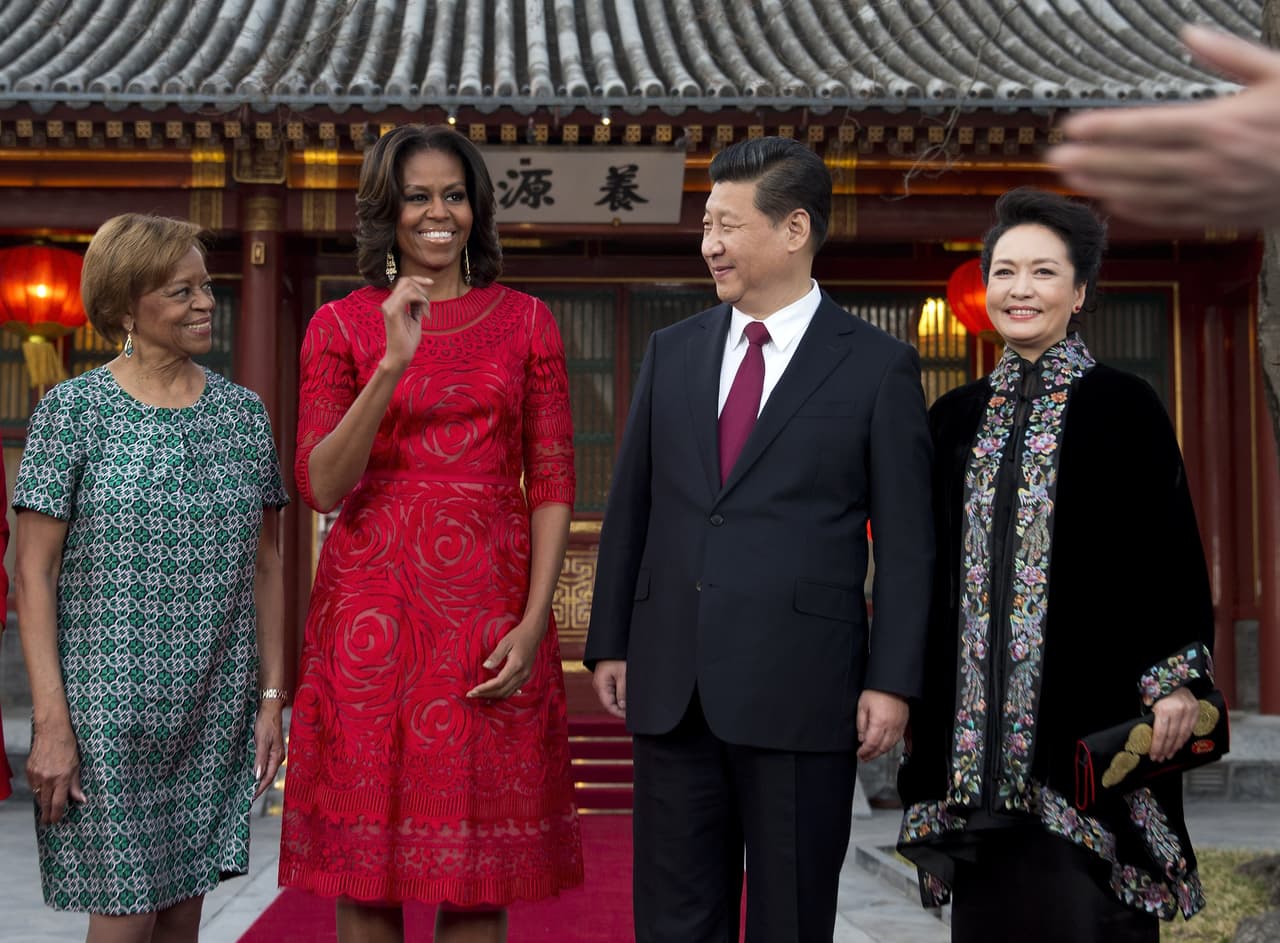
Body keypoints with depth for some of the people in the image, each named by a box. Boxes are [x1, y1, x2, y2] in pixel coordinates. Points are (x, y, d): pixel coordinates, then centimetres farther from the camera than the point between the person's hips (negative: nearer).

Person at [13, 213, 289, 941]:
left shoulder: (243, 411, 7)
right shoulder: (74, 410, -5)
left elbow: (266, 562, 10)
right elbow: (34, 573, -6)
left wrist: (272, 698, 5)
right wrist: (51, 722, -12)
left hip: (215, 714, 4)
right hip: (109, 709, -3)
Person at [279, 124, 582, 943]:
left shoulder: (526, 323, 7)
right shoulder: (341, 327, 6)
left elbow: (552, 485, 4)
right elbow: (322, 486, -5)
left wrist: (534, 622, -7)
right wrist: (393, 365, -16)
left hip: (490, 609, 0)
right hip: (374, 603, 0)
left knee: (478, 869, 4)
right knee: (367, 854, 5)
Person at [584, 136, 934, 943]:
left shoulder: (878, 366, -2)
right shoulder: (673, 351, 10)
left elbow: (906, 541, -4)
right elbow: (631, 509, 13)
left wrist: (893, 681, -9)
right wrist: (609, 642, 9)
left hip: (800, 692, -4)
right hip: (672, 686, 4)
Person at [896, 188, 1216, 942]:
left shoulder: (1122, 406, -1)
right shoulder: (955, 418, 12)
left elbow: (1171, 548, -4)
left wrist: (1176, 680, -12)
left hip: (1090, 706, -4)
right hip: (978, 717, 4)